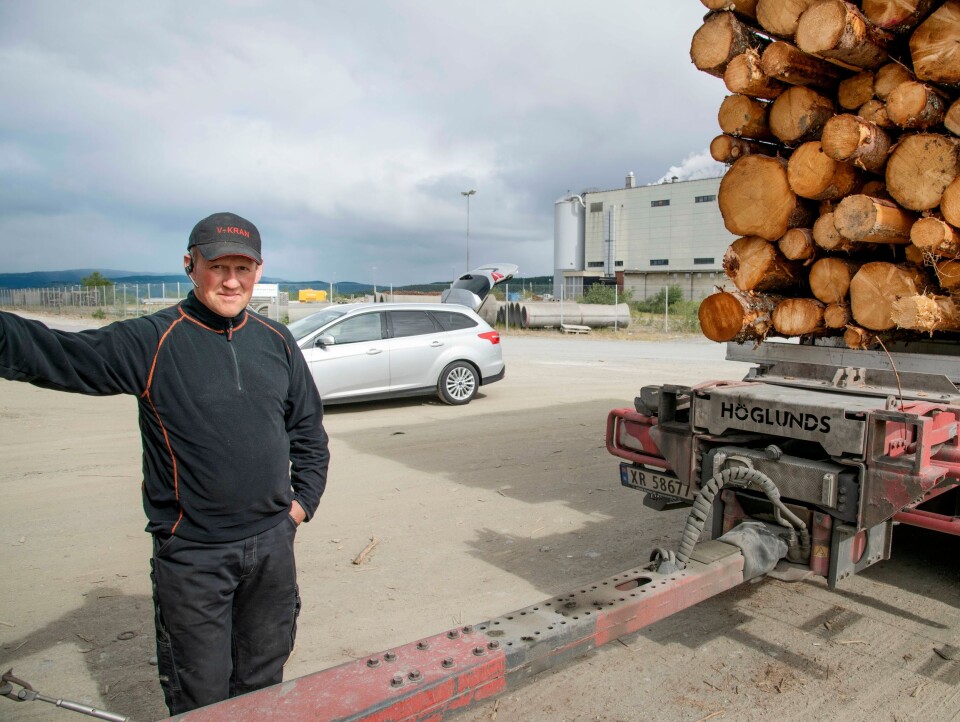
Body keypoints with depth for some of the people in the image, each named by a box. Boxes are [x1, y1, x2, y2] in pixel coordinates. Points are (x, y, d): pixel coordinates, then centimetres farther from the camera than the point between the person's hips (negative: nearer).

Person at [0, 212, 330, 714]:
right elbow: (58, 356, -21)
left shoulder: (276, 341, 4)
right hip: (191, 556, -3)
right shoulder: (150, 342, -9)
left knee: (262, 684, 21)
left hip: (272, 545, 4)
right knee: (202, 698, 11)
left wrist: (304, 499, 6)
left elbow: (308, 428, 12)